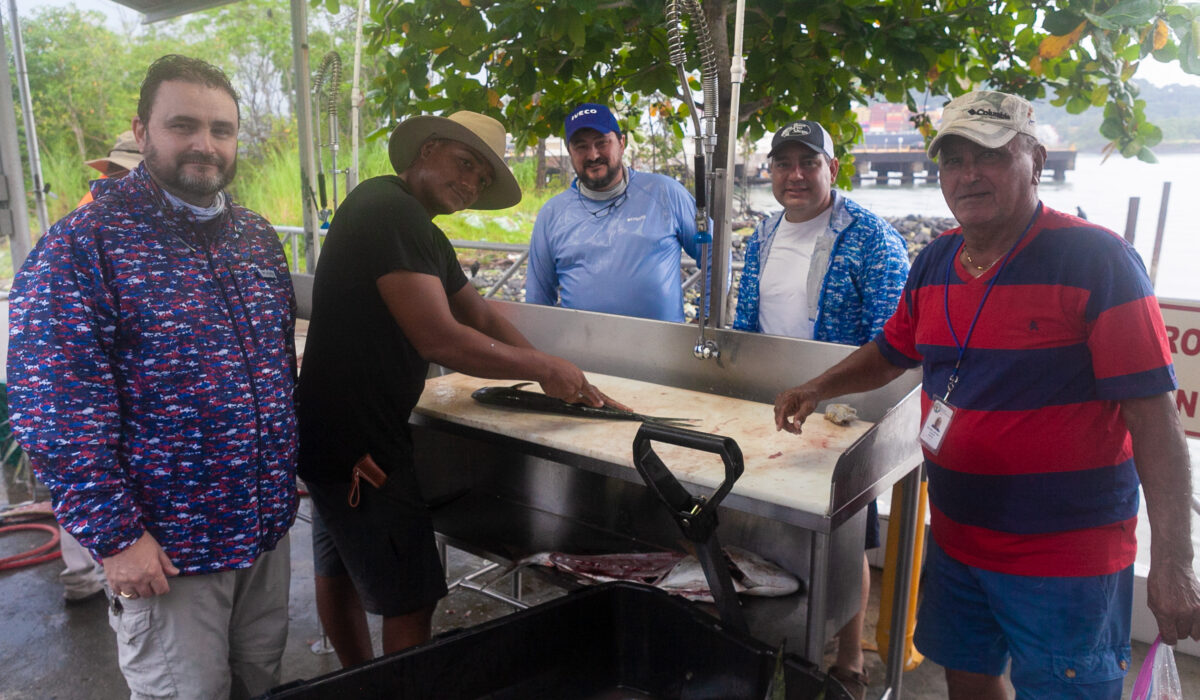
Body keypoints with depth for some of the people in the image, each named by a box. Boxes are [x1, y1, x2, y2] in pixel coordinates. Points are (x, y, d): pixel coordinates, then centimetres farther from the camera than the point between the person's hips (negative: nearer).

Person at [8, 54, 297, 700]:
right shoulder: (84, 244, -14)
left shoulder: (258, 237, 7)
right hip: (163, 549, -6)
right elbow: (54, 407, -17)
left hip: (267, 526, 6)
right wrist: (113, 535, -17)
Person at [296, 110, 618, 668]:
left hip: (333, 431, 11)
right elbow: (439, 338, -27)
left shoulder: (426, 236, 13)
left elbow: (481, 315, 14)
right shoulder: (387, 208, -20)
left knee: (340, 568, 24)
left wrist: (563, 379, 4)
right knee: (412, 598, -1)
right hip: (358, 441, -11)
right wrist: (544, 368, -16)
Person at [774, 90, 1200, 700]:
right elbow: (891, 353, 19)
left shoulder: (1096, 258, -16)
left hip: (1065, 553, -5)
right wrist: (817, 389, 4)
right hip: (956, 534, 6)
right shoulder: (934, 263, 3)